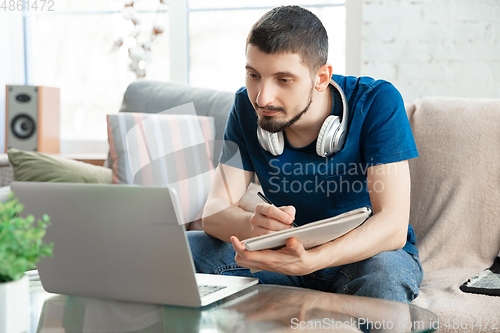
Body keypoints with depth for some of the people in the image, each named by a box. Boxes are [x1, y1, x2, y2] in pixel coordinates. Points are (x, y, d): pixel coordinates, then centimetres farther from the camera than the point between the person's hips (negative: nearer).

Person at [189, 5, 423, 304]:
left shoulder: (377, 103, -21)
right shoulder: (247, 107, -9)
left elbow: (393, 225, -28)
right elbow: (214, 212, -14)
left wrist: (309, 261, -46)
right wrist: (253, 225, -39)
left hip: (369, 253, -3)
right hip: (291, 251, 3)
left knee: (384, 275, -39)